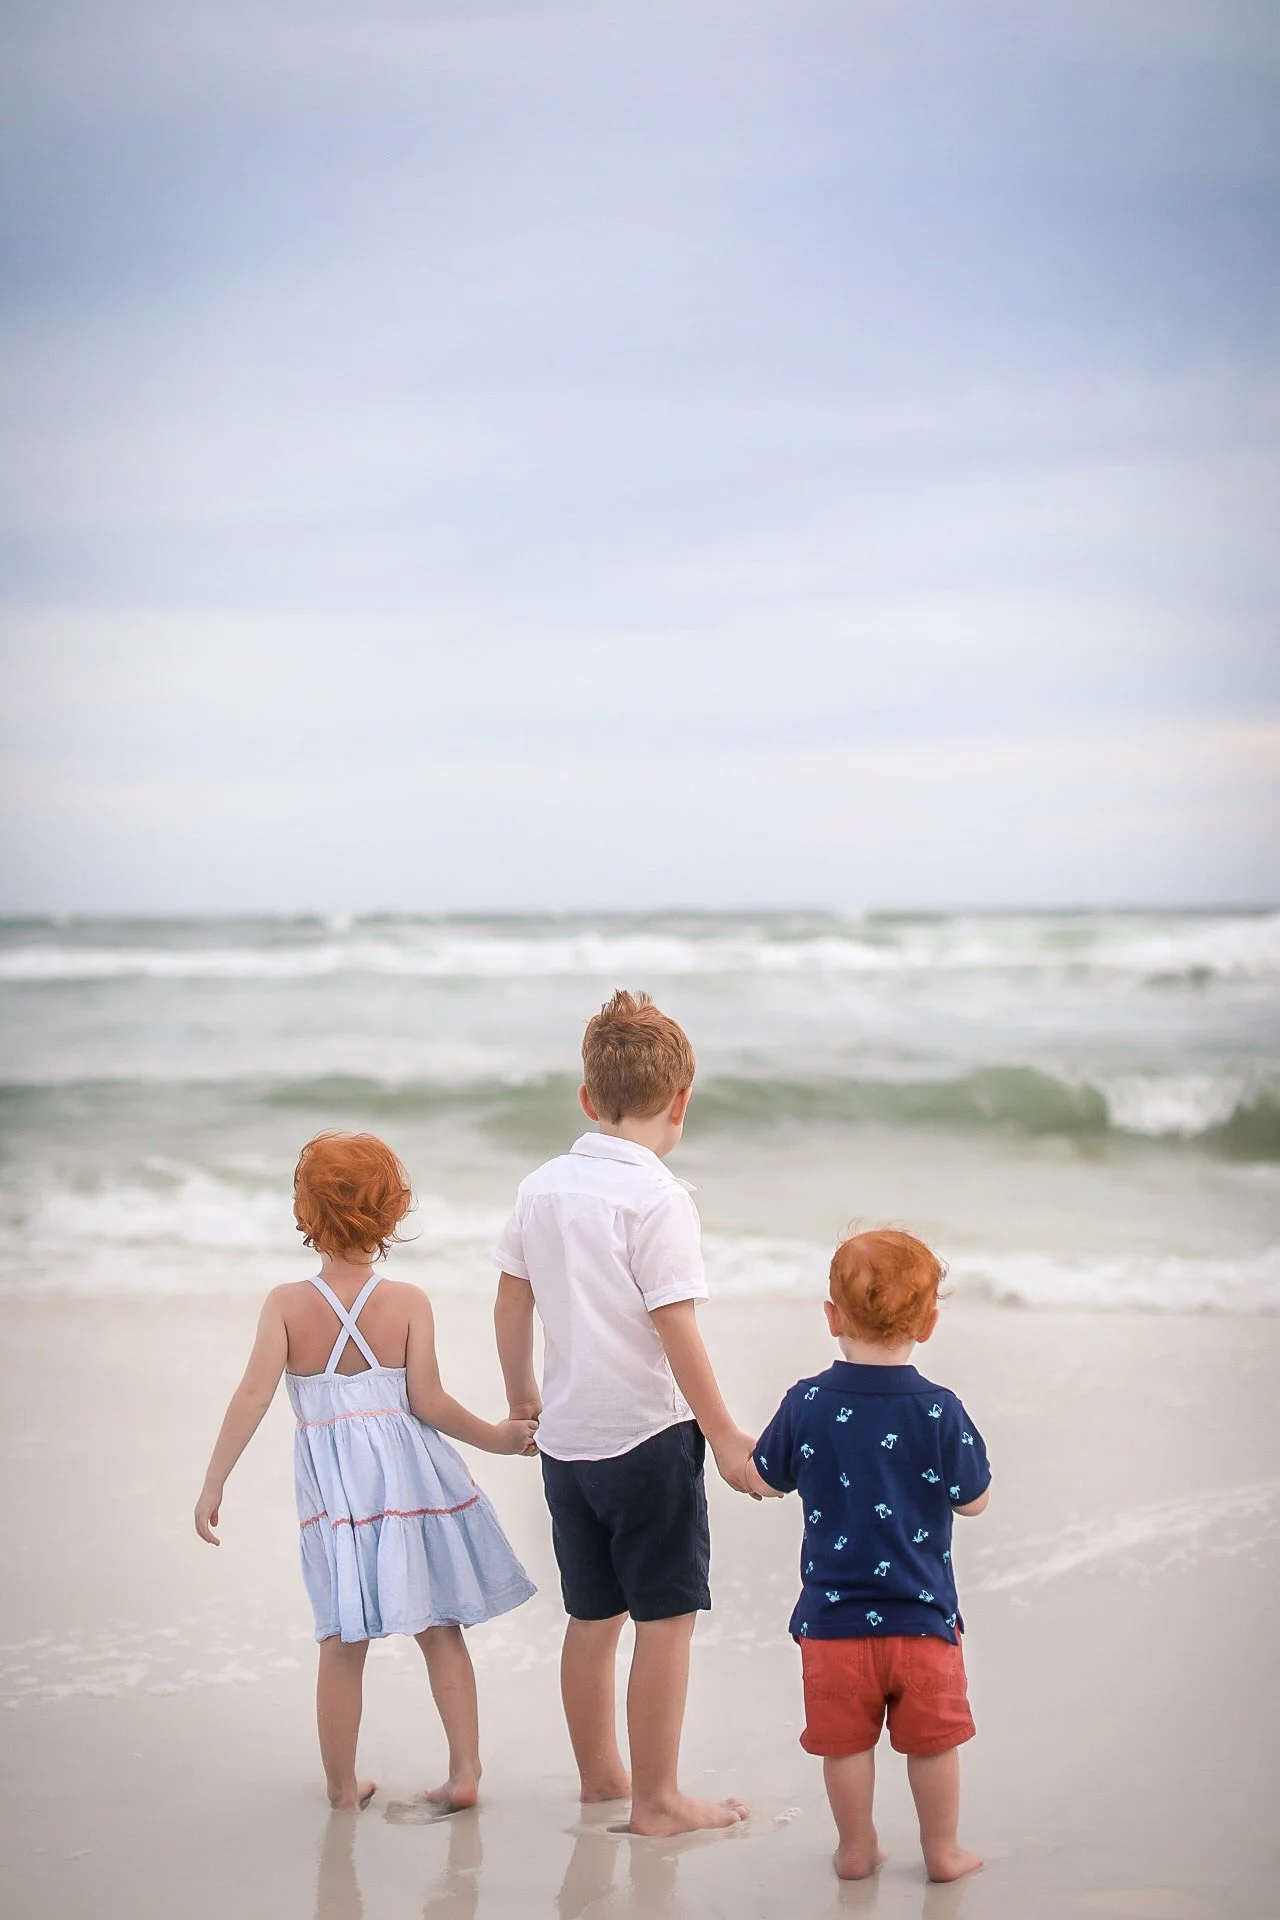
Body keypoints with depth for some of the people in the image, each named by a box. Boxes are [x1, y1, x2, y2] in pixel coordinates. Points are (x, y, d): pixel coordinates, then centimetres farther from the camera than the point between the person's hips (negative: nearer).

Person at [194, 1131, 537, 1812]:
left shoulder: (286, 1304, -7)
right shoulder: (407, 1302, -7)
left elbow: (253, 1395, -12)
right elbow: (428, 1402, -10)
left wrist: (213, 1483, -9)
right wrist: (494, 1437, 4)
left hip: (331, 1483, 0)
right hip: (409, 1469, 0)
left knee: (343, 1642, 9)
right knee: (440, 1629, 12)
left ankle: (342, 1784, 17)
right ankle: (465, 1771, 12)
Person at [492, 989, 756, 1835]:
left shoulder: (542, 1187, 4)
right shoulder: (658, 1199, -16)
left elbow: (511, 1305, 12)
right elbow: (675, 1330, -18)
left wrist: (523, 1398, 26)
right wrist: (724, 1435, -12)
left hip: (567, 1439, 7)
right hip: (647, 1436, -7)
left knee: (593, 1616, 17)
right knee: (666, 1617, 2)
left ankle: (600, 1775, 30)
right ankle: (658, 1799, 7)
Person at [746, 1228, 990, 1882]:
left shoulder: (806, 1406, -10)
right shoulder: (939, 1412, -13)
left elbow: (763, 1480, 4)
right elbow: (973, 1499, -2)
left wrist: (740, 1450, 24)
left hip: (833, 1618, 1)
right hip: (922, 1618, -1)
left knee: (846, 1738, 14)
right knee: (932, 1738, 14)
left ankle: (855, 1848, 26)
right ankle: (943, 1849, 25)